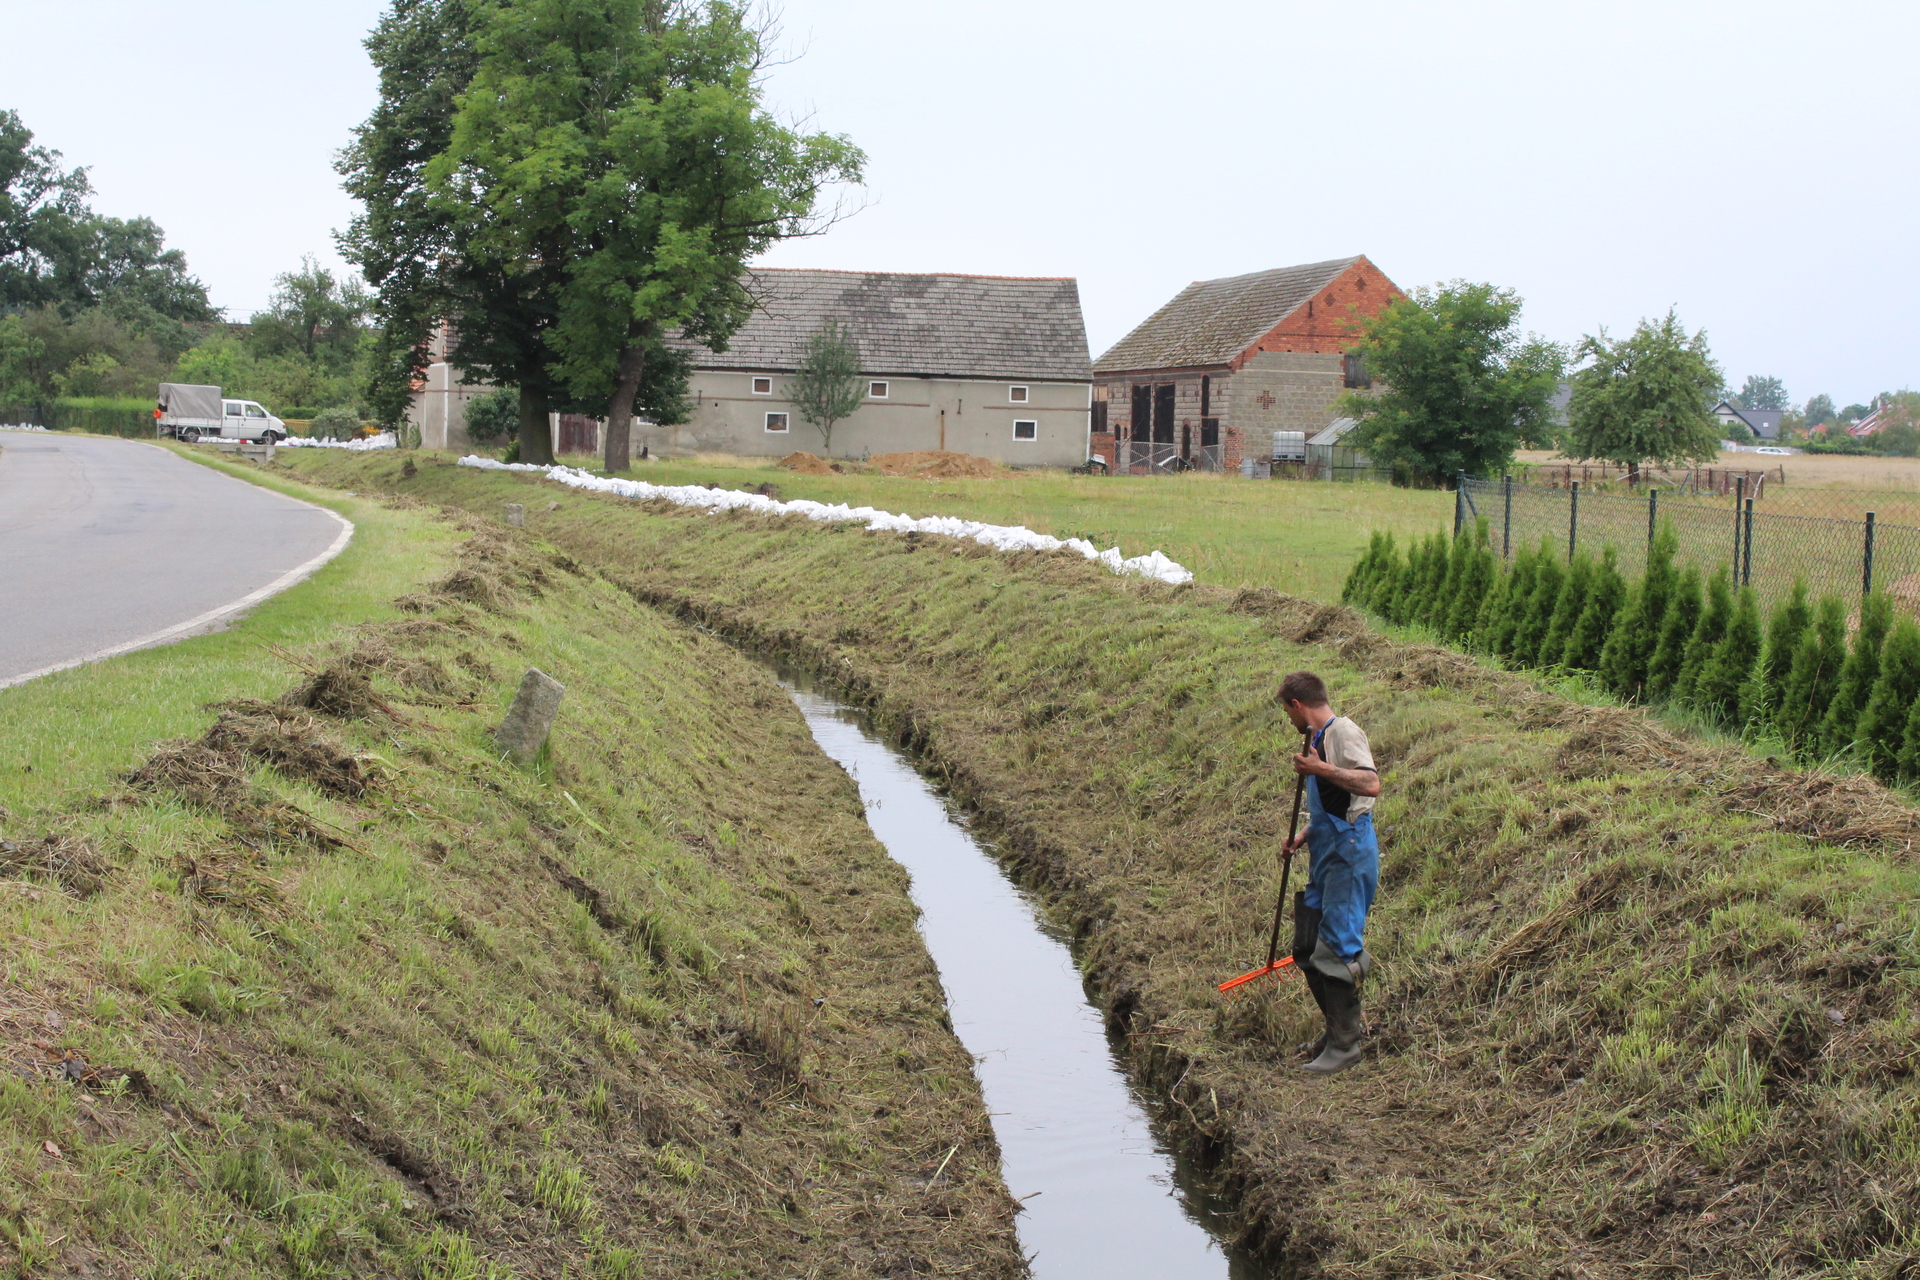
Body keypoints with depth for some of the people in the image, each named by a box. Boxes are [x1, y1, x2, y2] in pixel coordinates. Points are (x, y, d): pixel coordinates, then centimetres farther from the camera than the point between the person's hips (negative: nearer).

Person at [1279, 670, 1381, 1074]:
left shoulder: (1343, 732, -11)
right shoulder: (1319, 737, 18)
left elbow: (1370, 785, -26)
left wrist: (1320, 769, -27)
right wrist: (1306, 835, 20)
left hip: (1349, 854, -10)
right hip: (1325, 856, 10)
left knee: (1336, 949, -9)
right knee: (1307, 949, 11)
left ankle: (1345, 1043, -2)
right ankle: (1341, 1026, 23)